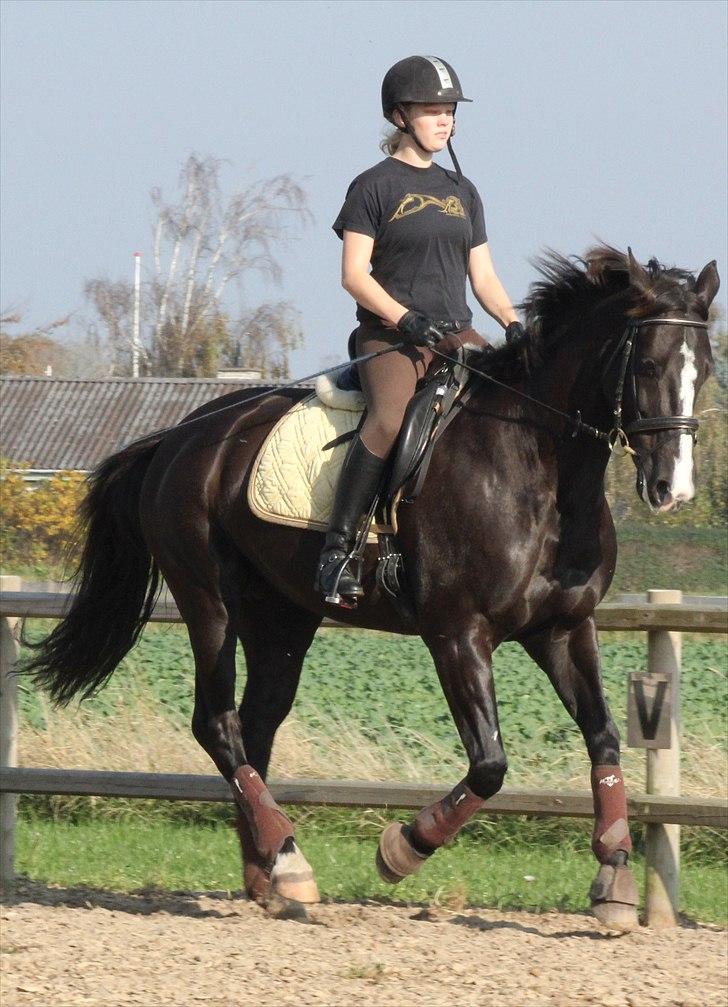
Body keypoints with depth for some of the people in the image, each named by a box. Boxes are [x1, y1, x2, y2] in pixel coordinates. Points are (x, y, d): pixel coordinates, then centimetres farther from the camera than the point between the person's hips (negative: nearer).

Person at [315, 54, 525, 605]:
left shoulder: (462, 191, 20)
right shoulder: (375, 187, 2)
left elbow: (483, 275, 20)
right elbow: (354, 275, -5)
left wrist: (514, 325, 2)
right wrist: (405, 318, -18)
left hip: (455, 333, 6)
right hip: (388, 334, -6)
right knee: (392, 416, -34)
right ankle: (337, 548, -31)